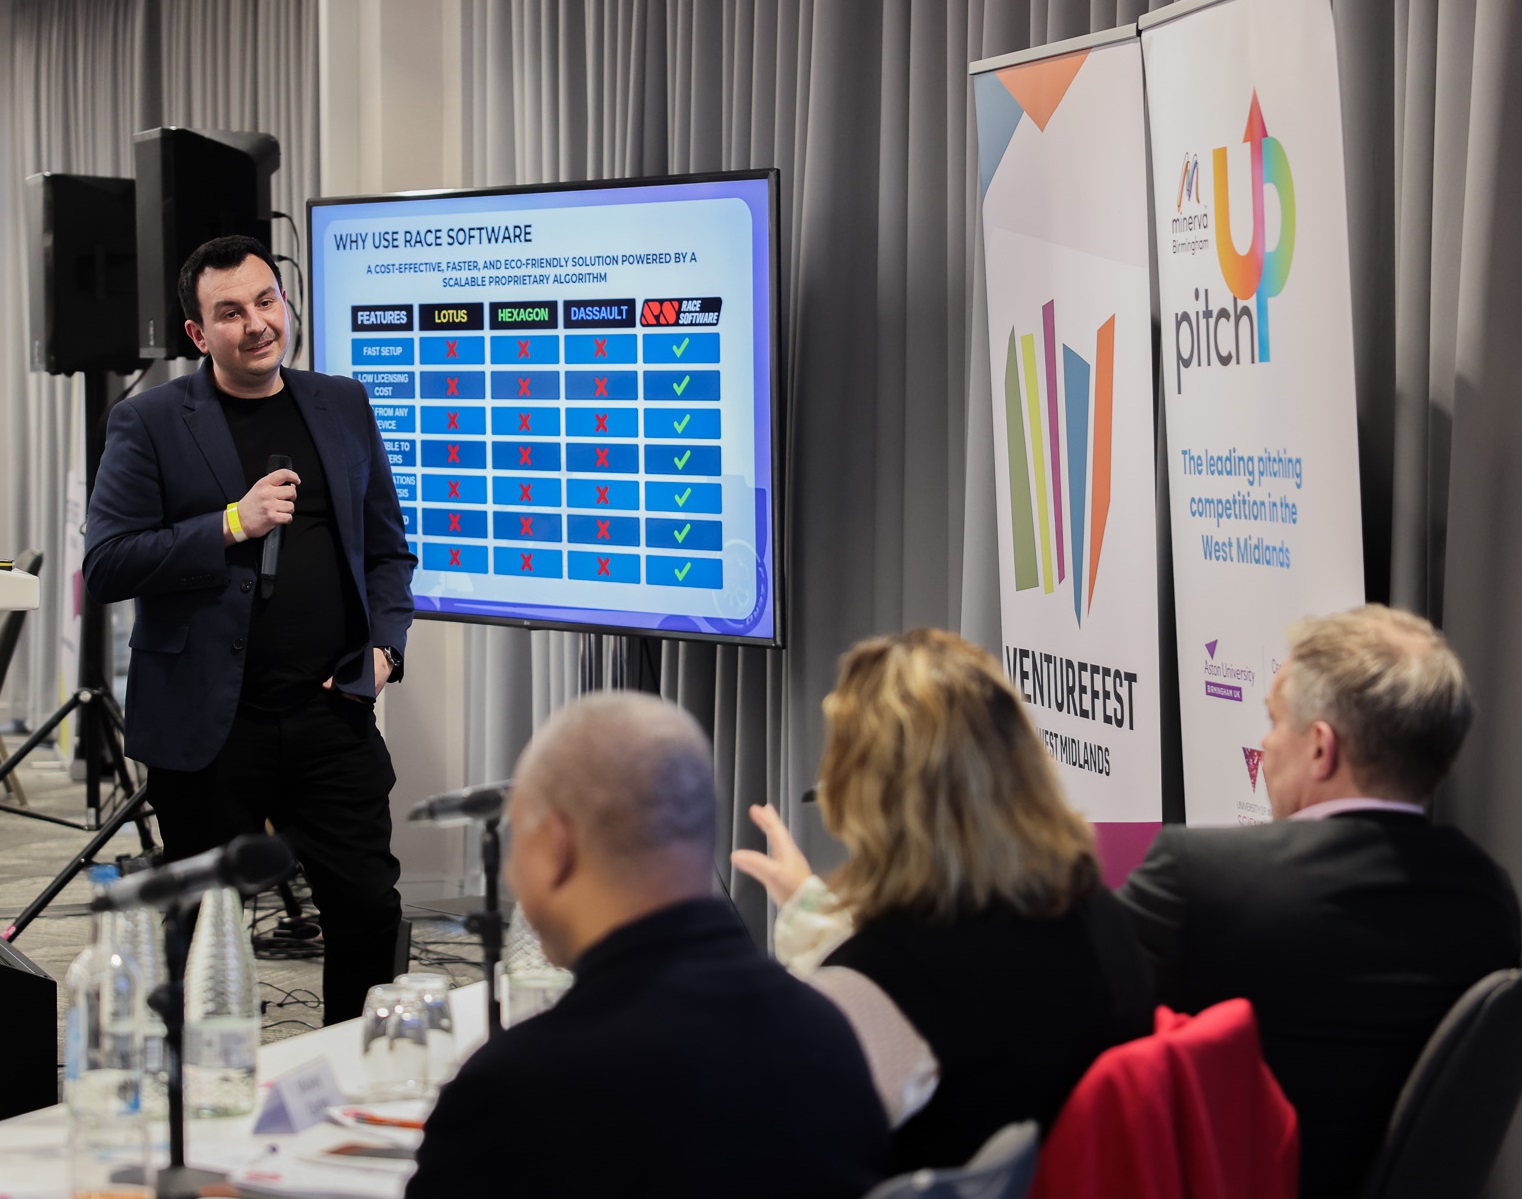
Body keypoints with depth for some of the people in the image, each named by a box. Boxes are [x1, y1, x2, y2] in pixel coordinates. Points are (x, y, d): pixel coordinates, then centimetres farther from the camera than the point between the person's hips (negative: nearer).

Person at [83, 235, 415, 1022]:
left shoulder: (343, 406, 10)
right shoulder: (148, 424, -2)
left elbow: (386, 548, 17)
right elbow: (105, 566, -9)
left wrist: (384, 647, 1)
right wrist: (232, 525, -16)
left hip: (331, 714, 3)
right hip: (208, 724, -3)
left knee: (370, 910, 2)